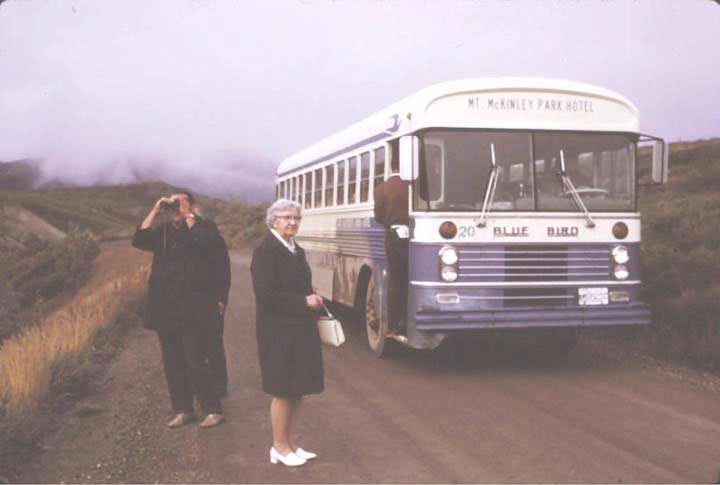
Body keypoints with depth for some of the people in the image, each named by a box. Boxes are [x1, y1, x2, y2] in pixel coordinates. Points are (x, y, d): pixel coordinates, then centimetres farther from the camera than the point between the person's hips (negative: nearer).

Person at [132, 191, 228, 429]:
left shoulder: (205, 227, 0)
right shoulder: (163, 231, 15)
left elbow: (203, 243, -22)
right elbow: (139, 240, 1)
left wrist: (188, 215, -14)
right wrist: (155, 210, -1)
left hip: (194, 310, -6)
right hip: (166, 309, 6)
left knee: (197, 362, -6)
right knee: (172, 363, 11)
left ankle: (213, 410, 6)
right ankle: (182, 410, 22)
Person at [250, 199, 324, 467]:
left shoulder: (296, 251, 14)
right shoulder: (265, 251, -12)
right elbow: (265, 294, -19)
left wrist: (313, 300, 1)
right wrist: (303, 302, -15)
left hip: (301, 330, 8)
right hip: (278, 332, -8)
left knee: (297, 389, 12)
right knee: (283, 390, 1)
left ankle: (290, 443, 24)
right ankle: (279, 447, 15)